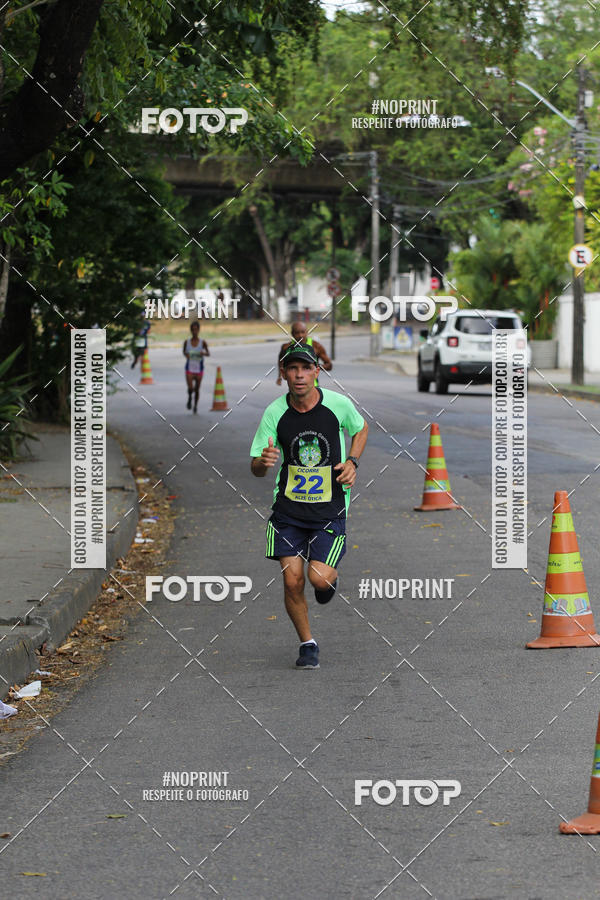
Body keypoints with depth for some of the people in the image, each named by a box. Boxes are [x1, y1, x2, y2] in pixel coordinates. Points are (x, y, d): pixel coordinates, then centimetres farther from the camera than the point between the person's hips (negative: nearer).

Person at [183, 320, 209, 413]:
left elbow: (208, 353, -4)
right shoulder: (187, 342, -2)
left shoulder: (203, 342, -5)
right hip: (189, 368, 0)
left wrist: (204, 353, -26)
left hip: (199, 369, 0)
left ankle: (195, 405, 29)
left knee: (197, 389, 8)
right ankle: (189, 397, 20)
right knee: (190, 388, -14)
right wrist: (186, 355, -11)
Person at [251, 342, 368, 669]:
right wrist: (264, 461, -26)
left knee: (320, 579, -13)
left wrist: (352, 462, -2)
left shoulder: (339, 404, -8)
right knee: (292, 581, -6)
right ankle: (307, 644, 16)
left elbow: (361, 428, 15)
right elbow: (256, 468, -2)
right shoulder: (274, 412, -6)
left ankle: (331, 576, 25)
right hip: (288, 508, 1)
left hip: (330, 507, -1)